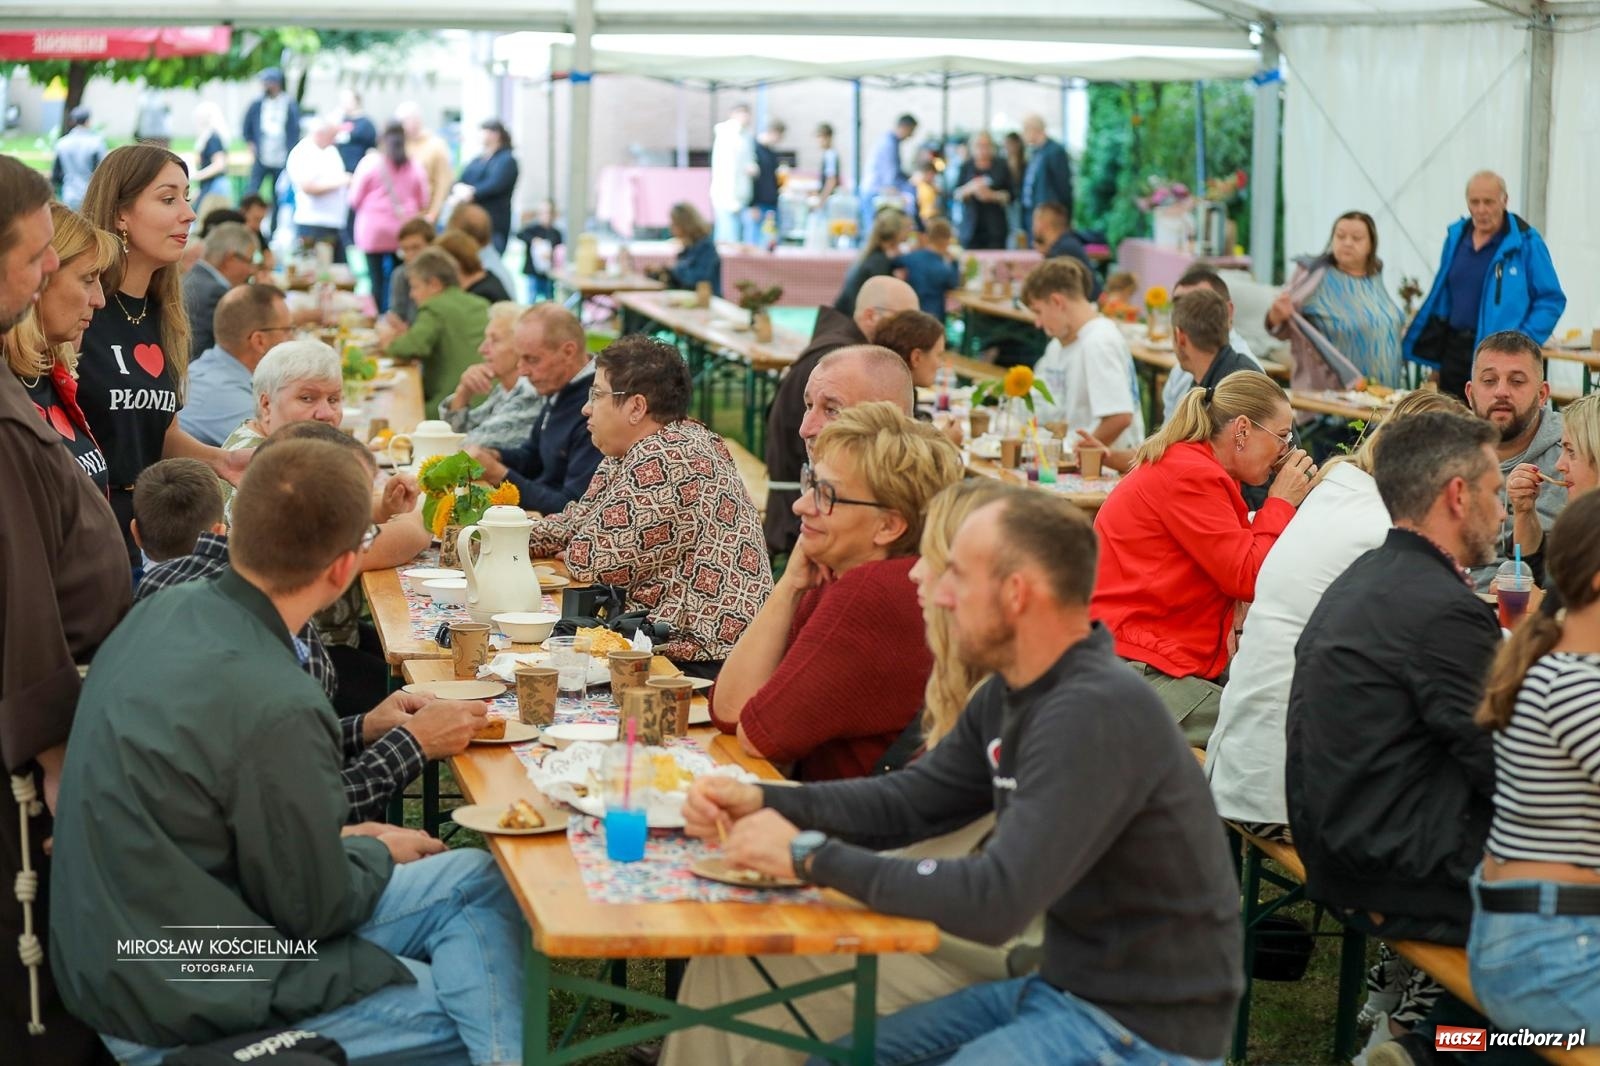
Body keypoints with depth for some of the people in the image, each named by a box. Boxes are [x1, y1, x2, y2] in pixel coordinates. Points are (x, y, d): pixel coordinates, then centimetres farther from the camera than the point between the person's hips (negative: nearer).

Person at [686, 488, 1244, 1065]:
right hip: (1062, 988, 9)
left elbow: (995, 900, -30)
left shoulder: (1099, 714, -25)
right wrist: (762, 801, -2)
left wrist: (811, 855, -22)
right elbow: (910, 799, 13)